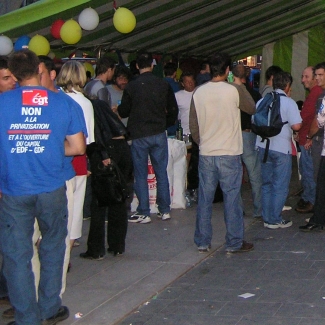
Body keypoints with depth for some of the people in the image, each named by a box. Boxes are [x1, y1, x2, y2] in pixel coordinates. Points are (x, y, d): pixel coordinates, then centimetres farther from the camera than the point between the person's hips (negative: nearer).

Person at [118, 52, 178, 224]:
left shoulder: (131, 86, -8)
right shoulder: (164, 85, 0)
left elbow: (123, 112, 0)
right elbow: (173, 110, 6)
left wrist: (118, 109, 23)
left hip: (139, 135, -2)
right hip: (159, 134, 3)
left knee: (141, 175, 4)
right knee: (161, 173, 10)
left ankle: (143, 213, 6)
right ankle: (164, 210, 14)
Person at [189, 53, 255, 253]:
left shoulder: (199, 92, 1)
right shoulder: (234, 91, -11)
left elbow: (193, 126, 6)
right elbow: (252, 109, 6)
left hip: (206, 154, 4)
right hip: (229, 154, -4)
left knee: (205, 199, 10)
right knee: (232, 199, 4)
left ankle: (203, 242, 16)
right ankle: (234, 243, 10)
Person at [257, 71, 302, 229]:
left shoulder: (261, 102, 5)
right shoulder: (289, 102, -11)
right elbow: (296, 126, -18)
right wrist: (285, 123, 3)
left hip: (263, 147, 5)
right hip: (281, 149, -5)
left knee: (266, 184, 15)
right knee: (280, 186, 4)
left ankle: (267, 218, 19)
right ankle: (275, 220, 7)